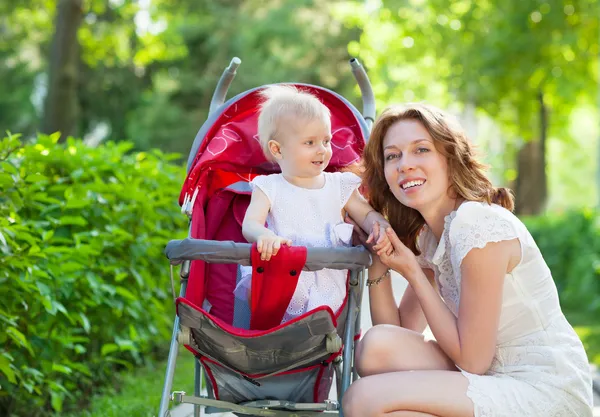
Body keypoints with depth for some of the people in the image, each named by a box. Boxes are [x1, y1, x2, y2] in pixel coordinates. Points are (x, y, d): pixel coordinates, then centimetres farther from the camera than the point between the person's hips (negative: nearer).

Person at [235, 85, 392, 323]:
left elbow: (367, 214, 16)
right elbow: (250, 224, -8)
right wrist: (264, 236, -34)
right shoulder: (269, 188, 5)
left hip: (326, 280, 1)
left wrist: (382, 228, -10)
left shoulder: (339, 185, 12)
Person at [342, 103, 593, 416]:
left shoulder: (479, 225, -18)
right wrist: (377, 264, -3)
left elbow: (472, 360, -15)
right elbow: (399, 335, 7)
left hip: (546, 389, -8)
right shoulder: (427, 236, 9)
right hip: (496, 379, 8)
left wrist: (412, 273, -12)